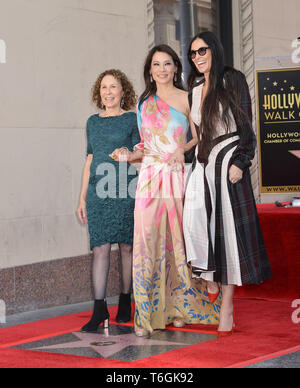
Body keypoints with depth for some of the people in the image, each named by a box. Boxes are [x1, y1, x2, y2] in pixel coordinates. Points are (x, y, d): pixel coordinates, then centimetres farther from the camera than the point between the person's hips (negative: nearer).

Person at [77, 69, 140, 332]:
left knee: (127, 246, 3)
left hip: (126, 190, -3)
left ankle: (125, 301, 17)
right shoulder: (93, 122, 14)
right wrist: (83, 197, 14)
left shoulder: (132, 119, 3)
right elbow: (90, 159, 17)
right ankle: (99, 308, -3)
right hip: (99, 191, 3)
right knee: (100, 247, -3)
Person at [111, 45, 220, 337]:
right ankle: (146, 315, -4)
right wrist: (130, 155, 3)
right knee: (147, 241, -5)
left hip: (177, 176, -2)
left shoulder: (186, 99, 5)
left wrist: (182, 149, -13)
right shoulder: (145, 102, 16)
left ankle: (178, 307, 14)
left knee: (177, 240, -1)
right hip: (150, 177, 3)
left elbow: (199, 138, 5)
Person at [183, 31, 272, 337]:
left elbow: (245, 124, -6)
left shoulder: (233, 80, 0)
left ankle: (226, 307, -3)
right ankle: (211, 280, -1)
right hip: (203, 163, 5)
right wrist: (194, 160, 14)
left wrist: (239, 162, -15)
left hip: (227, 160, -5)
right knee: (195, 217, -19)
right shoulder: (195, 88, 18)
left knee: (227, 228, -5)